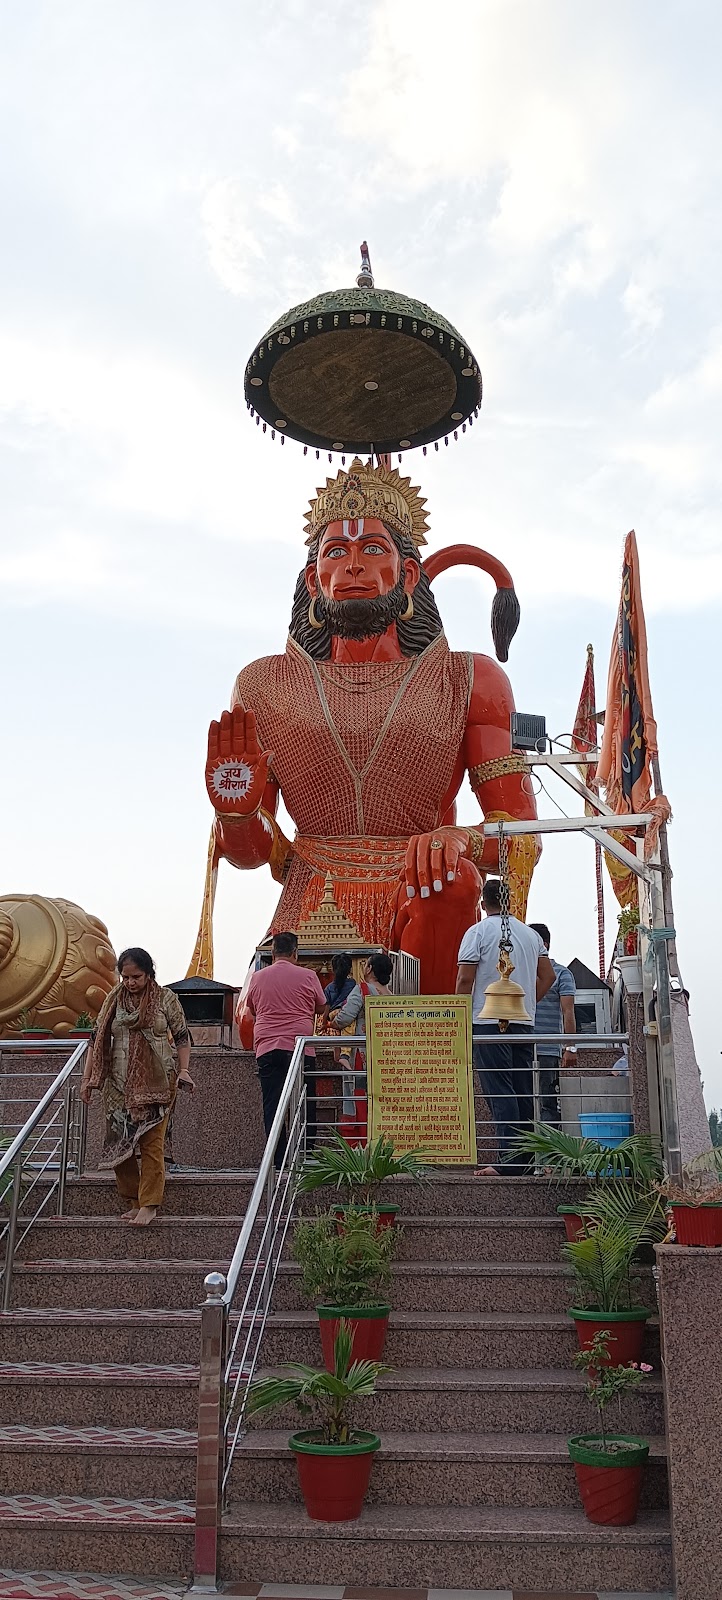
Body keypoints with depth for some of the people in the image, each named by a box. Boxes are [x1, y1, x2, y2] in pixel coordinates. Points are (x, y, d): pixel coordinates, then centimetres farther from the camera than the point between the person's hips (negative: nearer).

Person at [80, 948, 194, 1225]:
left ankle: (149, 1205, 0)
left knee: (151, 1143, -6)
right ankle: (133, 1202, 14)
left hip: (156, 1085, -3)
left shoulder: (165, 999, -1)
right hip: (119, 1085, 3)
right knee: (119, 1143, 3)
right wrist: (87, 1078, 4)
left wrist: (184, 1070, -11)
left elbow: (182, 1037, 2)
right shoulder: (113, 1000, 6)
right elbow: (98, 1039, 9)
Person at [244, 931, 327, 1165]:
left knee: (272, 1105, 3)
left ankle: (277, 1159, 0)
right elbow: (321, 1008, 14)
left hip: (266, 1048, 2)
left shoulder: (258, 977, 7)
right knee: (305, 1105, 6)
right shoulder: (307, 976, 0)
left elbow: (251, 1012, 21)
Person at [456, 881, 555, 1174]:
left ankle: (509, 1158, -12)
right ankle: (528, 1157, 12)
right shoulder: (530, 933, 13)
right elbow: (548, 975, 14)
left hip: (488, 1021, -5)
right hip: (524, 1023, 6)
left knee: (500, 1092, -7)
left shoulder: (478, 932, -4)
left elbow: (465, 979, -10)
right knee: (524, 1091, 10)